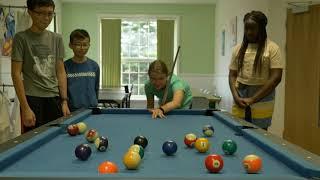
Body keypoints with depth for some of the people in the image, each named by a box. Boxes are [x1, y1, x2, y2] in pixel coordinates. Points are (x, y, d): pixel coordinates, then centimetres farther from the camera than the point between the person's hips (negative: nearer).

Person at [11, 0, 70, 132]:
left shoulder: (57, 39, 9)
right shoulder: (21, 38, -4)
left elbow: (61, 72, 10)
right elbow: (16, 74, -8)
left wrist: (64, 101, 2)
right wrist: (25, 107, -14)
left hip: (54, 98, 4)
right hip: (32, 99, -4)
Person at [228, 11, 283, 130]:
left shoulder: (272, 48, -5)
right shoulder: (238, 49, 8)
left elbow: (276, 77, -11)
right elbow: (232, 75, 10)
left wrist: (253, 99, -15)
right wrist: (236, 96, -8)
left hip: (262, 98, -3)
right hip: (240, 97, 4)